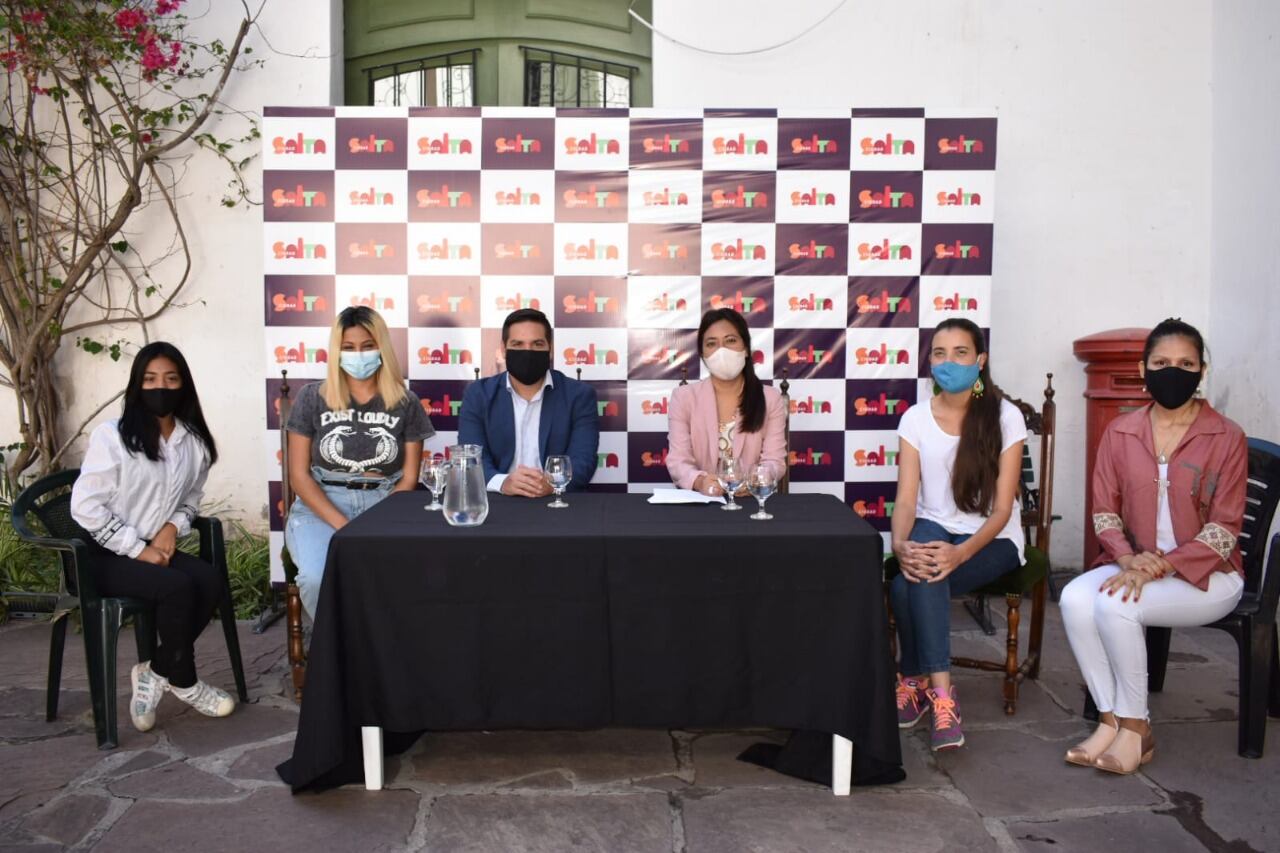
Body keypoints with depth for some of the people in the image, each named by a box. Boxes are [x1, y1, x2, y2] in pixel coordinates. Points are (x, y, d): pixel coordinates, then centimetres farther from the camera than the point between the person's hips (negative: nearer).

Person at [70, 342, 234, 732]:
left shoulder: (194, 440, 4)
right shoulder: (111, 436, -11)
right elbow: (85, 506, -14)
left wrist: (173, 527, -7)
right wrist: (137, 549, -17)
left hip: (159, 548, 5)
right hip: (105, 556, -5)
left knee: (210, 580, -24)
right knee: (177, 587, -30)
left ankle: (155, 671, -6)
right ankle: (183, 681, -7)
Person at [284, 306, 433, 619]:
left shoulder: (405, 403, 6)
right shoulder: (312, 398, 5)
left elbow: (409, 479, 5)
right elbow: (299, 475, 1)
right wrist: (343, 525, -13)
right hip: (320, 508, 0)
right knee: (318, 579, -31)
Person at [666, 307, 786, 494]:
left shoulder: (770, 398, 6)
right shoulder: (684, 396, 5)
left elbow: (774, 461, -1)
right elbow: (678, 460, -2)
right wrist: (699, 481, -24)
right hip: (699, 500, 0)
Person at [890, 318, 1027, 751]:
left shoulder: (1005, 417, -6)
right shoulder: (916, 418, 2)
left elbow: (1002, 508, -11)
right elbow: (906, 499, -6)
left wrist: (962, 552, -30)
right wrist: (901, 544, -29)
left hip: (992, 539, -2)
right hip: (932, 530, 3)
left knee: (908, 586, -32)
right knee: (919, 574, -34)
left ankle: (914, 681, -16)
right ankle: (940, 690, -23)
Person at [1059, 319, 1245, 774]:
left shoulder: (1226, 437, -8)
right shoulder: (1120, 432, 2)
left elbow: (1223, 531, -11)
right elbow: (1104, 511, 3)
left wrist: (1158, 566, -22)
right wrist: (1128, 558, -16)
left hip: (1205, 573, -4)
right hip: (1134, 565, 4)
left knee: (1115, 605, -30)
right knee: (1076, 598, -26)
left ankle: (1135, 727, -11)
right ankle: (1111, 719, -13)